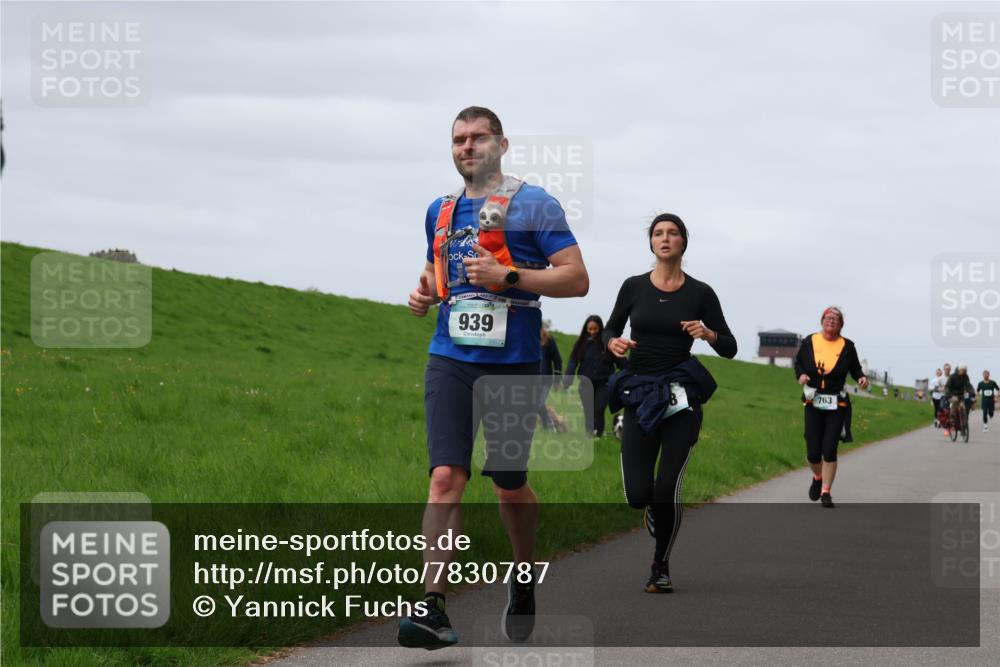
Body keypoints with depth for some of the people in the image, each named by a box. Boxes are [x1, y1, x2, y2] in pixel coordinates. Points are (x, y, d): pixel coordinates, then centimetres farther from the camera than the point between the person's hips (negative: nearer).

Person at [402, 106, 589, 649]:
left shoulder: (534, 205, -1)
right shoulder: (441, 212, 15)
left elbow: (576, 279, -7)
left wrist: (508, 277, -18)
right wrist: (424, 293, 8)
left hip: (513, 363, -3)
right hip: (450, 360, 3)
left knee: (509, 486, 7)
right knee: (445, 477, -13)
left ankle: (523, 581, 35)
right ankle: (433, 609, -19)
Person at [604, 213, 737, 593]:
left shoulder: (700, 293, 0)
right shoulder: (634, 287, 4)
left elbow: (729, 349, 3)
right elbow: (610, 329, 15)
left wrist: (708, 334, -17)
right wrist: (613, 343, -7)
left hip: (681, 397, -1)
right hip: (639, 396, 1)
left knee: (667, 491, -12)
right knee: (638, 496, -8)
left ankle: (661, 568, 11)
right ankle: (654, 506, 31)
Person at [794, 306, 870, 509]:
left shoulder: (847, 346, 0)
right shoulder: (809, 342, 1)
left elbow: (855, 369, 10)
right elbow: (798, 362, 14)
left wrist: (861, 378, -11)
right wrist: (801, 375, -7)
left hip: (837, 405, -1)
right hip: (813, 404, 1)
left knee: (829, 450, -7)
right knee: (813, 452, -1)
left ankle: (826, 492, 6)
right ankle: (817, 478, 32)